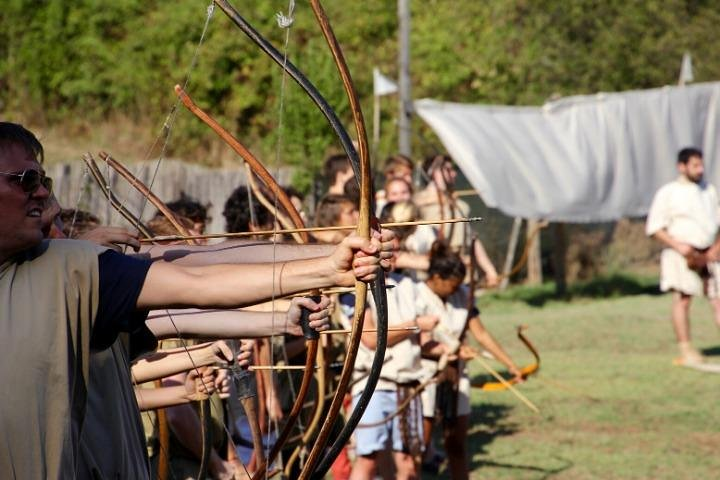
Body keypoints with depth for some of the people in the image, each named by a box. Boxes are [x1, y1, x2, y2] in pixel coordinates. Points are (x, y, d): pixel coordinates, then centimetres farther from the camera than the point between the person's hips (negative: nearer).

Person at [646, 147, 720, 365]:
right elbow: (654, 227, -5)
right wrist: (678, 245, -17)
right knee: (682, 299, -10)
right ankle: (686, 351, -6)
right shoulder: (668, 193, -2)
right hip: (681, 255, -5)